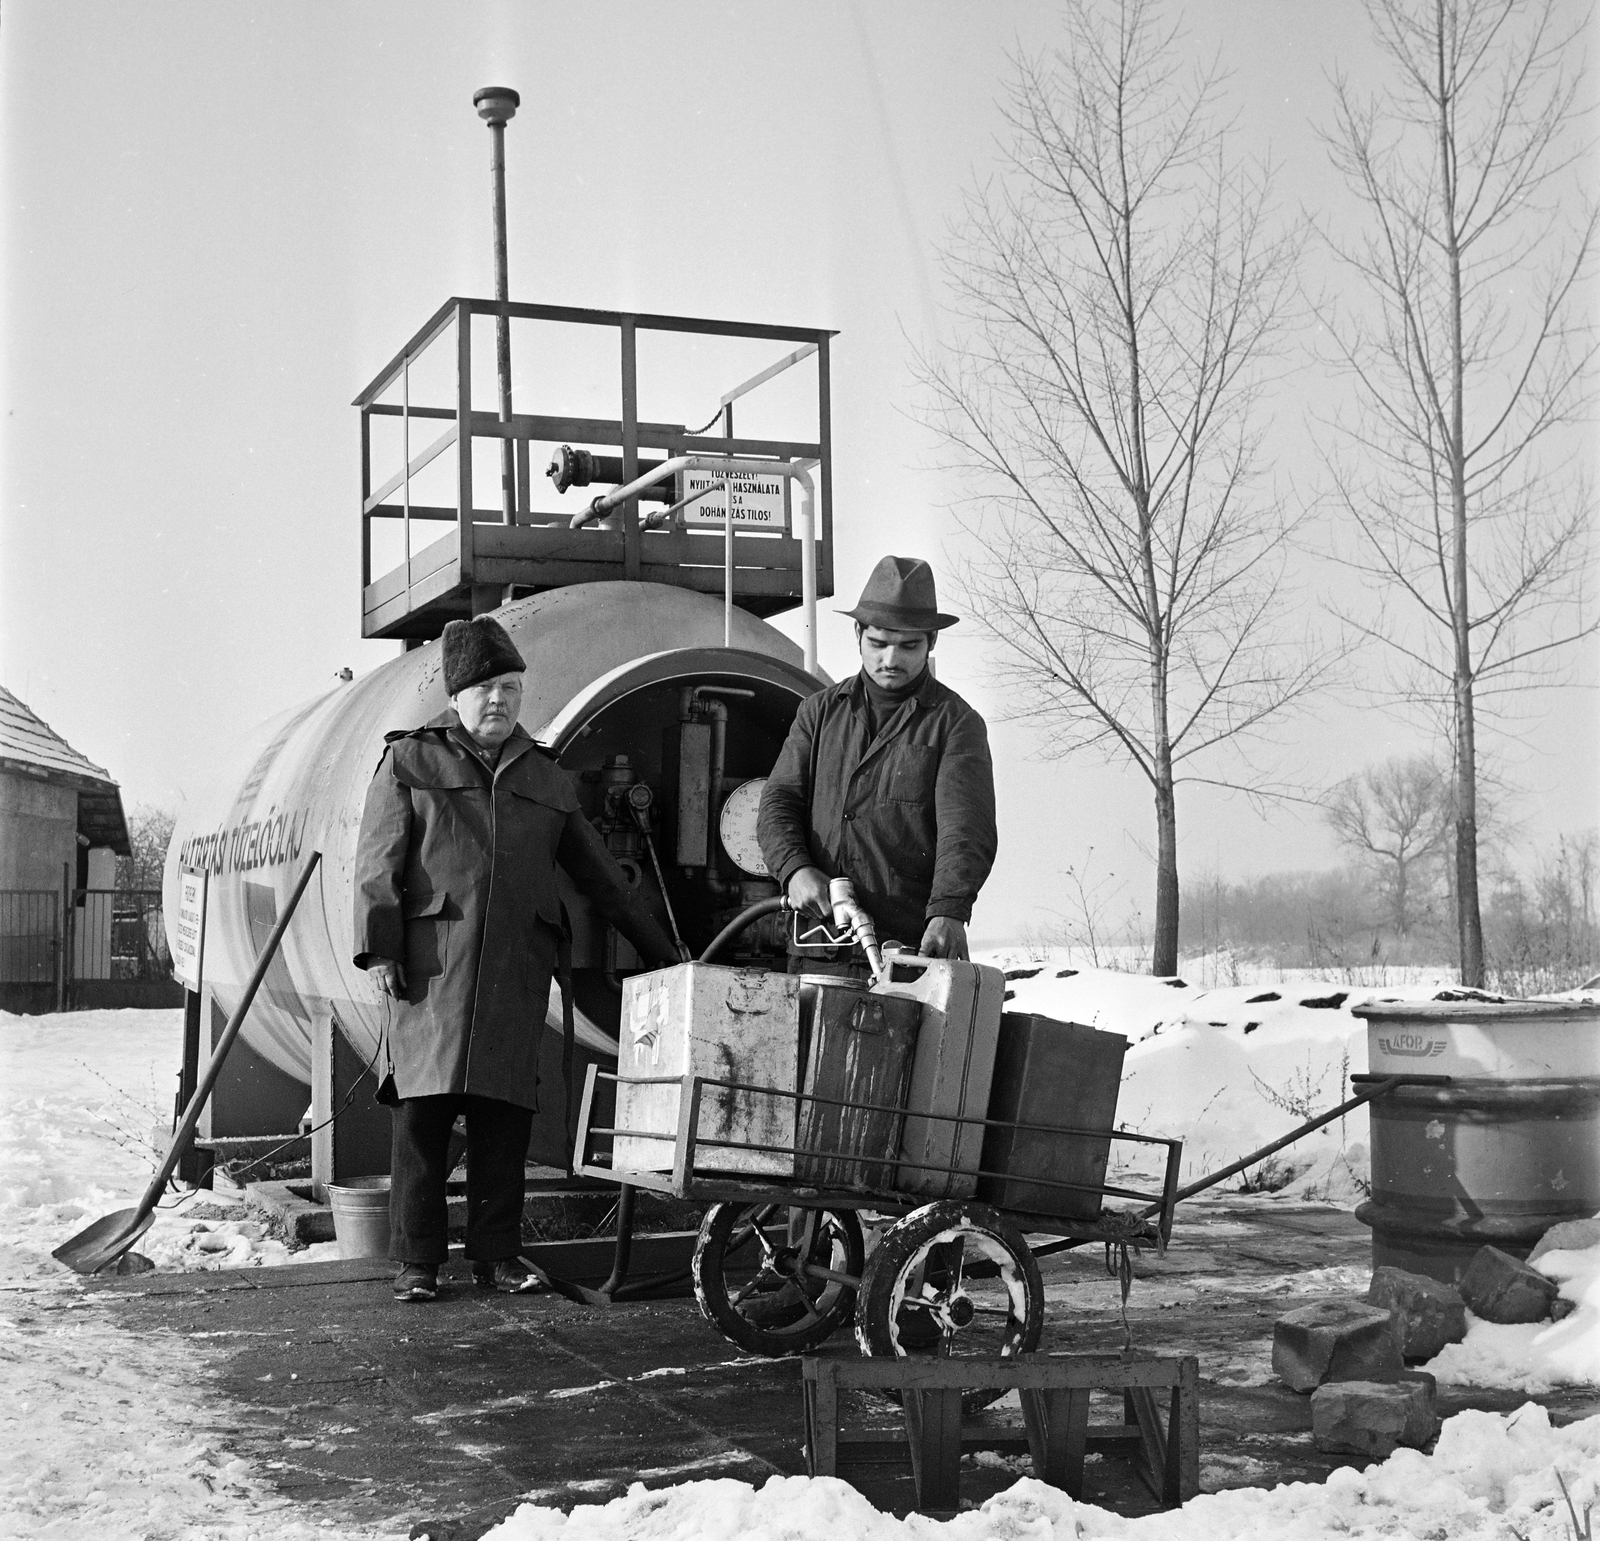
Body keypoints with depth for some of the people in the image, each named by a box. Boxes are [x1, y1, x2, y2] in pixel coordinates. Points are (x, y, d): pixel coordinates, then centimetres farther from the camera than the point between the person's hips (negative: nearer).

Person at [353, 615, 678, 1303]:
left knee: (505, 1115, 2)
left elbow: (600, 876, 23)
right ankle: (416, 1261, 3)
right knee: (423, 1109, -5)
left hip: (518, 966, 3)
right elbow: (378, 864, 4)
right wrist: (379, 949, -7)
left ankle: (496, 1256, 11)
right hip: (433, 961, -3)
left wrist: (663, 954, 23)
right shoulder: (410, 762, 10)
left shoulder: (547, 780, 19)